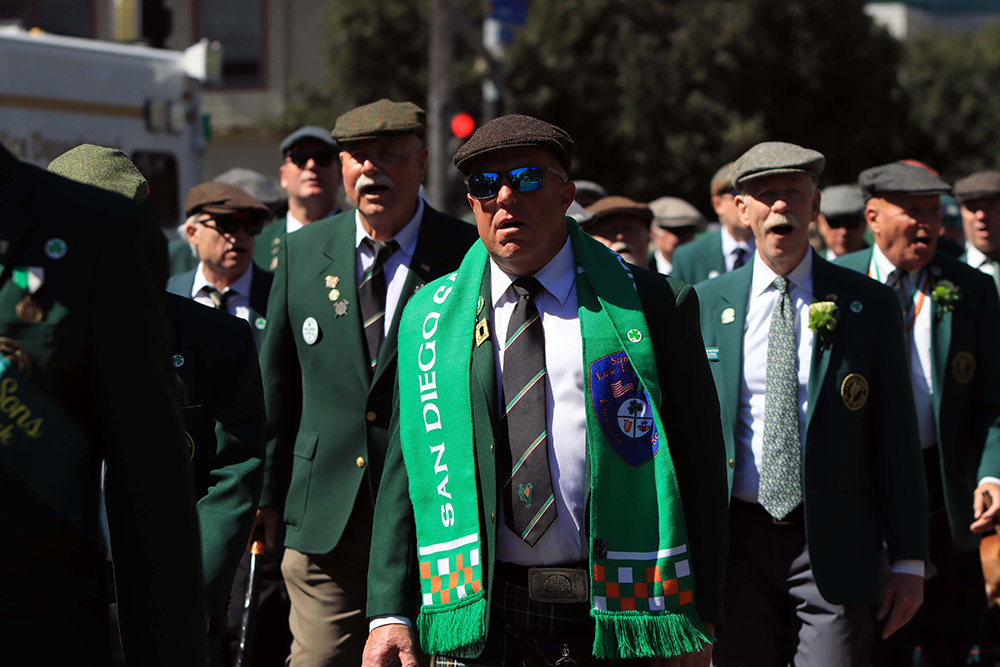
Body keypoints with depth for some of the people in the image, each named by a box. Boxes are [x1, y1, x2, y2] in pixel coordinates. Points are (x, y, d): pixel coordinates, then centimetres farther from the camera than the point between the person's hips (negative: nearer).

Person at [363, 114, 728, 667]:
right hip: (473, 622, 1)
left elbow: (698, 465, 1)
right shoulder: (429, 318, 8)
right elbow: (406, 471, 6)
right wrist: (390, 611, -3)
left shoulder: (652, 305, 2)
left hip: (611, 622, -1)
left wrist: (698, 620, -4)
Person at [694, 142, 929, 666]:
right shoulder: (706, 305, 6)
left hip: (835, 545, -1)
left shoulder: (869, 305, 3)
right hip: (738, 541, 2)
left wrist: (908, 560, -1)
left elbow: (897, 439, 3)